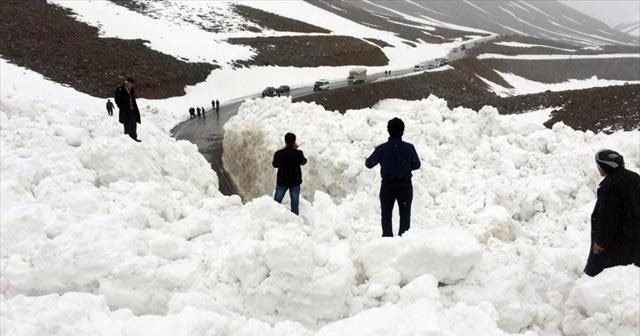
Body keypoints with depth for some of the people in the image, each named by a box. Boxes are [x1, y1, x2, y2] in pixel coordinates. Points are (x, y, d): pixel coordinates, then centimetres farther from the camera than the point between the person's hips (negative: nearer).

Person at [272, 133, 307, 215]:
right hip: (295, 181, 0)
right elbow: (303, 162, 8)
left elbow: (275, 165, 6)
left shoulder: (279, 153, -12)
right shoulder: (298, 153, -13)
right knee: (294, 203, 8)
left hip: (282, 181, 0)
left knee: (276, 202, 12)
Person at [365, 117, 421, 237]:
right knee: (405, 214, 13)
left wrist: (367, 160, 19)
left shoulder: (381, 149, -11)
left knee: (386, 214, 12)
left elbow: (369, 164, -3)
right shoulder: (409, 148, -8)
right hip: (405, 186, 1)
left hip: (387, 186, 0)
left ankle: (387, 237, 11)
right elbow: (417, 165, 0)